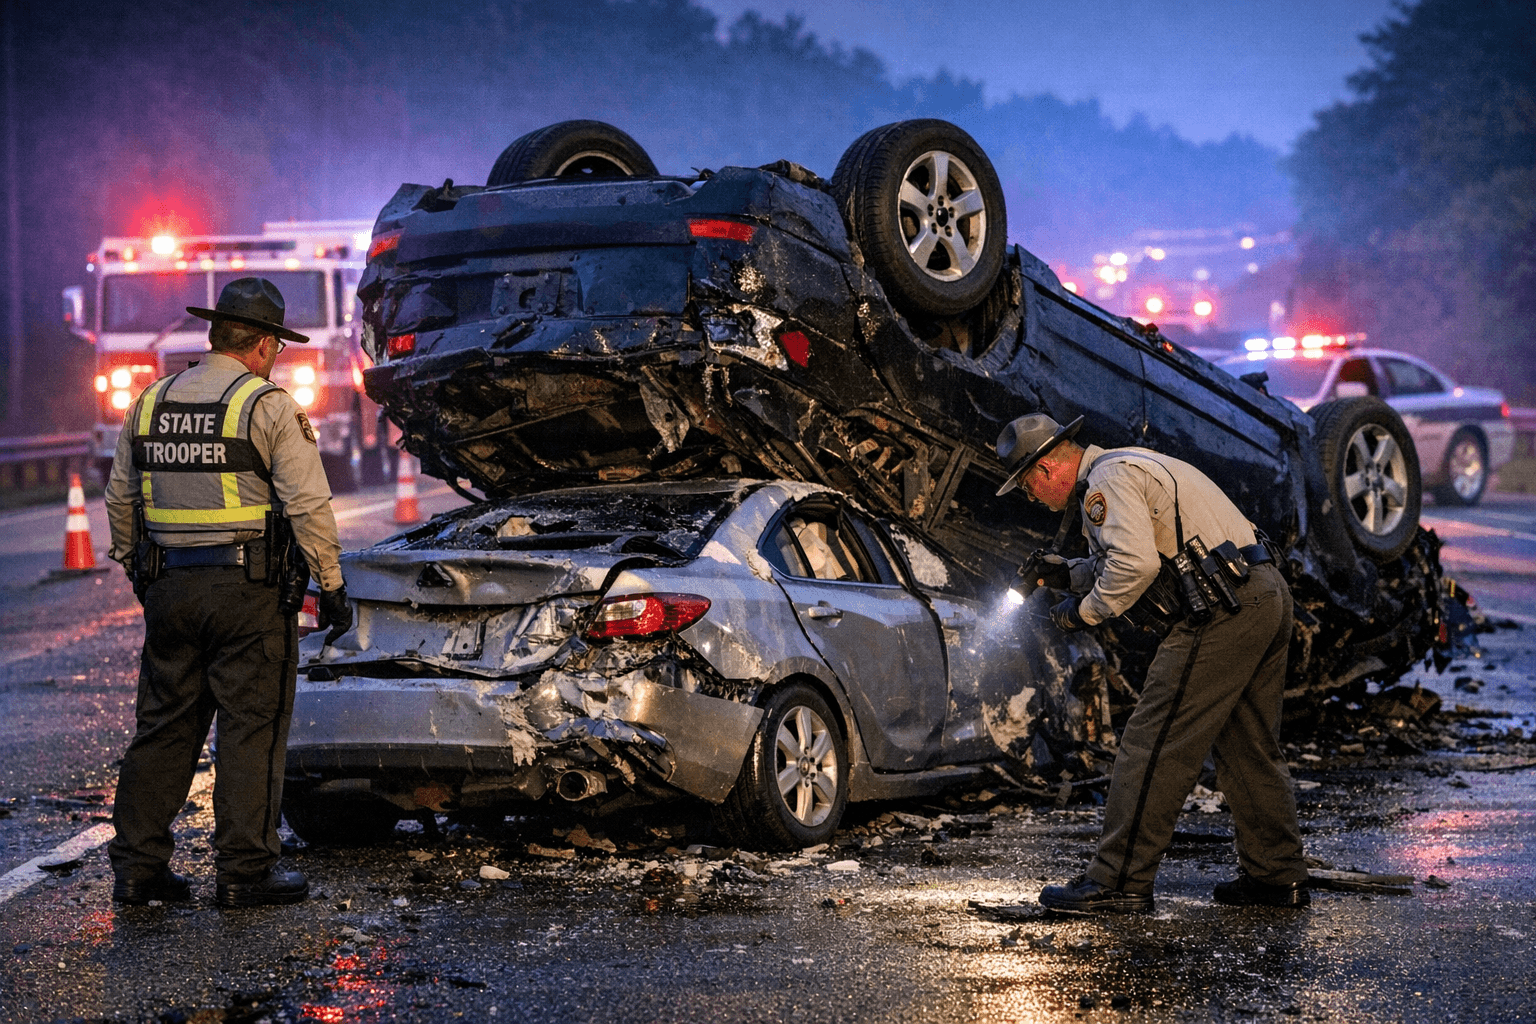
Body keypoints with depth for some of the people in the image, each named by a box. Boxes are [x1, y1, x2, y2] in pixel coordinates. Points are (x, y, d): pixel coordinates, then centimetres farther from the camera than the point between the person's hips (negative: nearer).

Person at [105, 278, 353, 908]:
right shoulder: (268, 406, -8)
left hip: (169, 588, 5)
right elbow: (308, 504, -11)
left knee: (164, 725, 11)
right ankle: (244, 872, 2)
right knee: (251, 728, 1)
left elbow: (120, 498, 17)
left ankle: (136, 866, 12)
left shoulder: (152, 402, 10)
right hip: (250, 593, -5)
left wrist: (137, 570, 28)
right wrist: (332, 586, -4)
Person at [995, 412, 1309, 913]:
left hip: (1223, 613, -10)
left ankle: (1119, 882, -5)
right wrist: (1071, 572, 21)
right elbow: (1138, 556, 35)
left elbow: (1136, 563, -22)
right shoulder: (1130, 465, 24)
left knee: (1153, 746, -7)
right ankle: (1278, 876, 23)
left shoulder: (1107, 480, -9)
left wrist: (1085, 610, -9)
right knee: (1251, 748, 18)